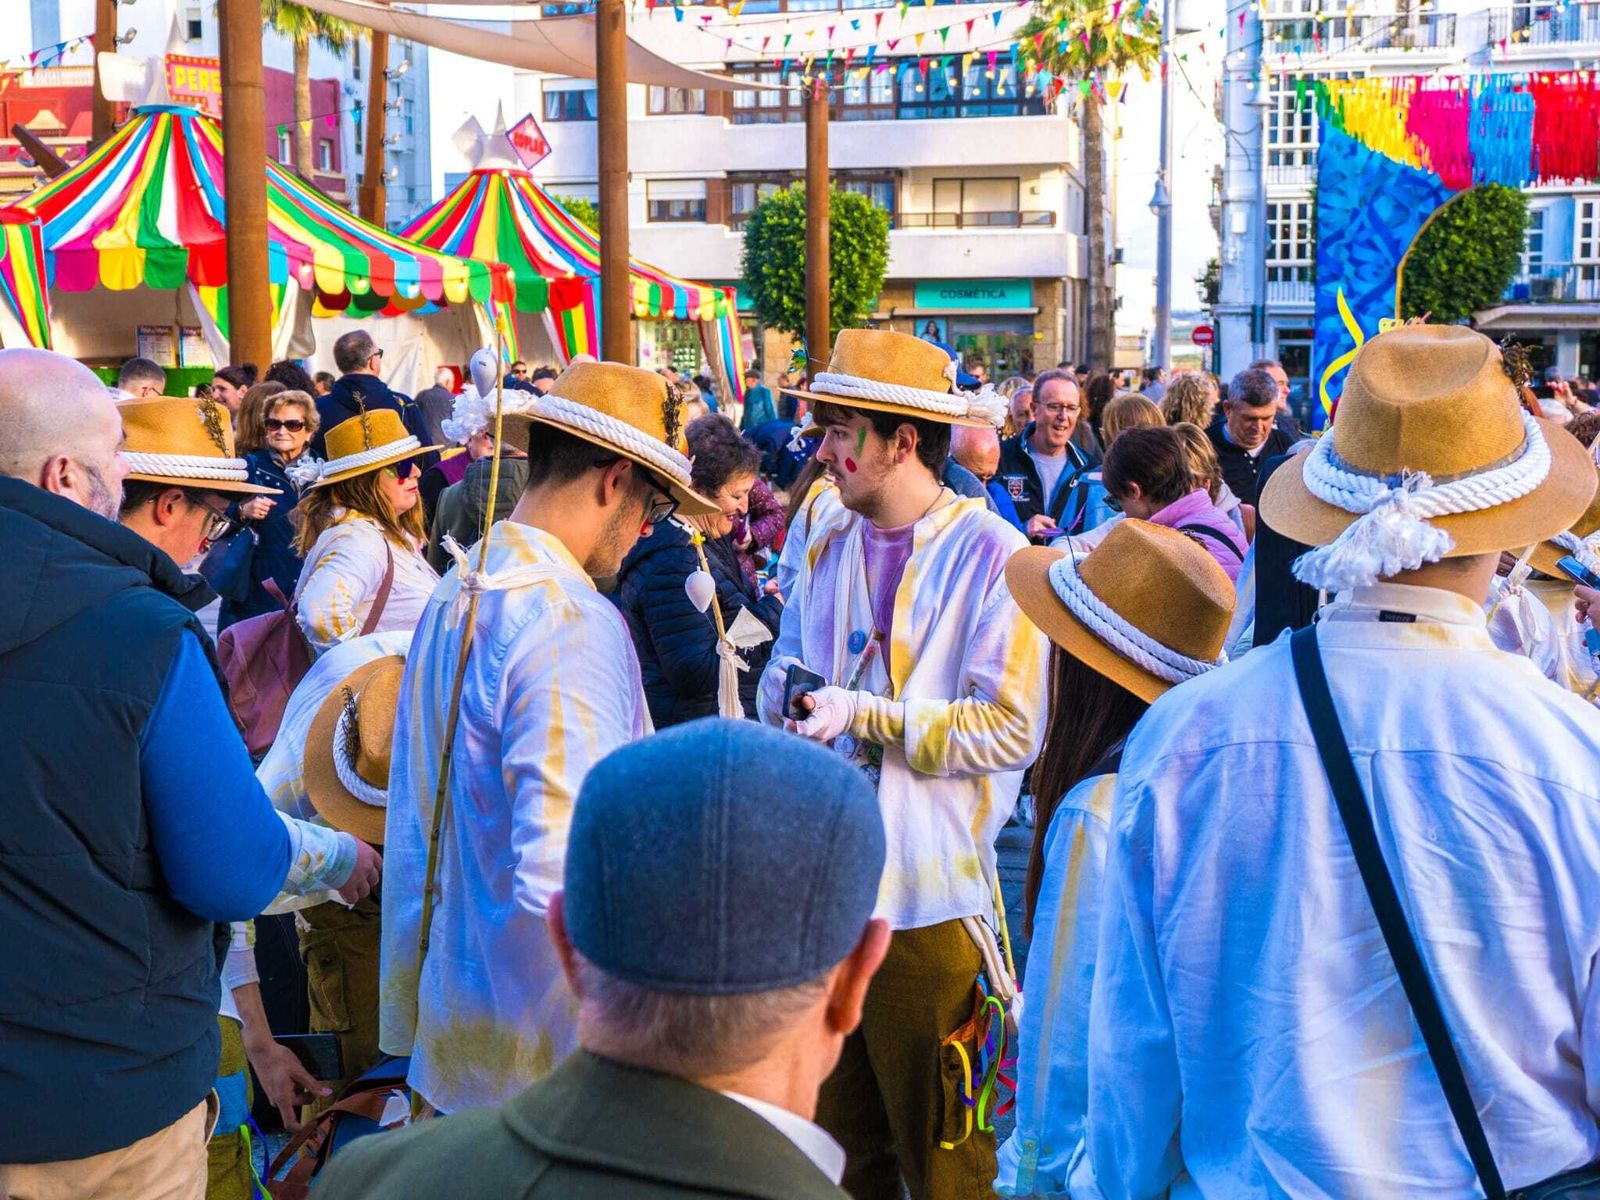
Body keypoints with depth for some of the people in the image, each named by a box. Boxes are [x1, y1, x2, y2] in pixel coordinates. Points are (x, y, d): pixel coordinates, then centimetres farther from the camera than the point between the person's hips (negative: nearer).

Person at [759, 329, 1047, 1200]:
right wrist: (793, 695, -8)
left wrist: (866, 713, -20)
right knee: (839, 1124, 19)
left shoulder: (993, 556, -11)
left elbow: (1011, 730, -16)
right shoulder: (826, 536, 9)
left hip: (930, 892, -6)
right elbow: (785, 670, 15)